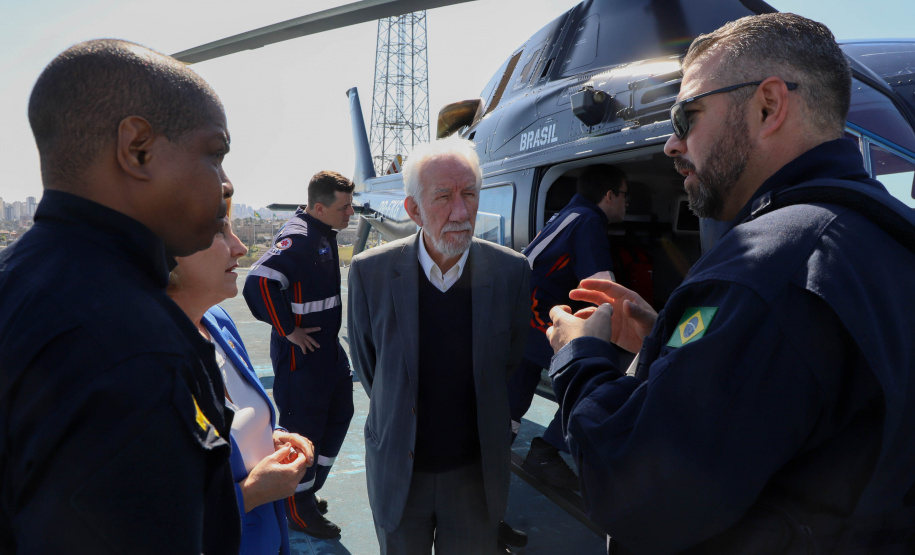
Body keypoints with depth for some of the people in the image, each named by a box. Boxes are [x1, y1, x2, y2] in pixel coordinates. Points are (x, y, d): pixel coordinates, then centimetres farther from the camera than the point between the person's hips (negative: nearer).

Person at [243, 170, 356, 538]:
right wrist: (288, 331, -25)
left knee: (339, 413, 19)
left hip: (328, 346, 10)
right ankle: (299, 511, 22)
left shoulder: (325, 234, 9)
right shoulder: (298, 238, -22)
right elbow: (257, 283, -34)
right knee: (305, 429, 2)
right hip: (300, 355, -10)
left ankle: (307, 491, 36)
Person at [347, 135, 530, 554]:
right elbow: (365, 363, 1)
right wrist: (401, 416, 7)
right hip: (397, 472, 0)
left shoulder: (510, 272, -11)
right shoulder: (371, 272, -13)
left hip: (476, 471, 1)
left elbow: (512, 362, 2)